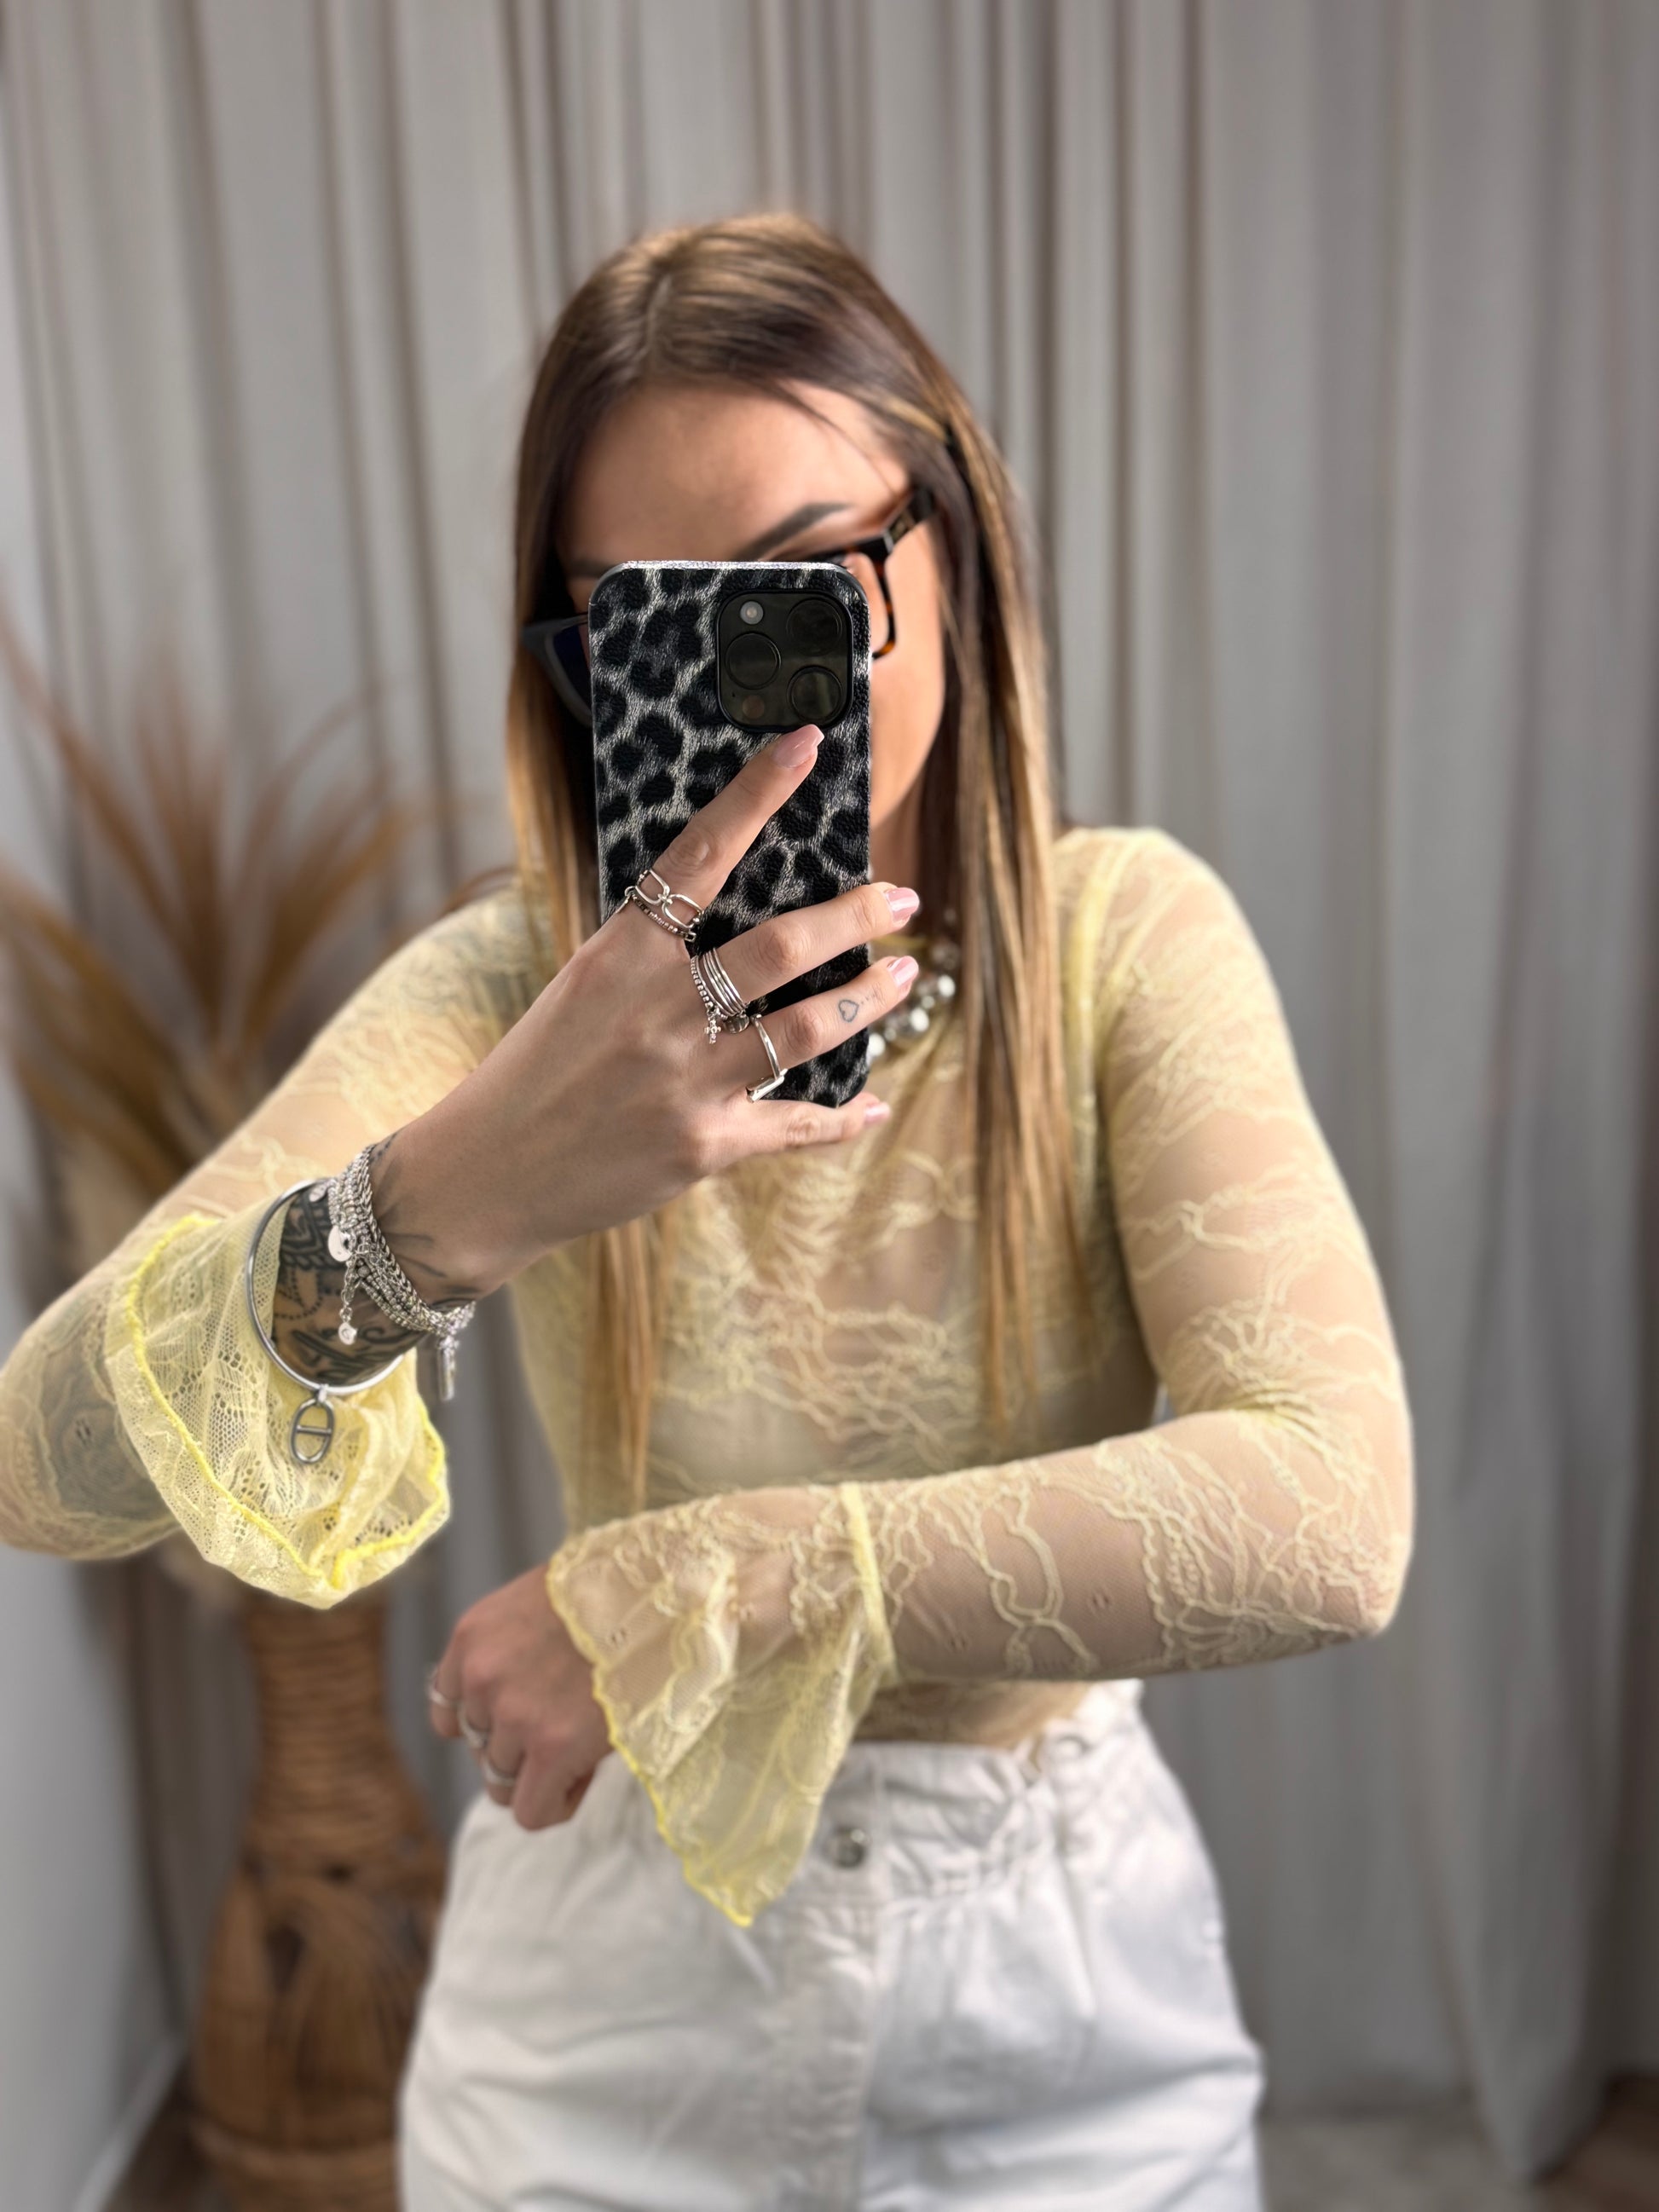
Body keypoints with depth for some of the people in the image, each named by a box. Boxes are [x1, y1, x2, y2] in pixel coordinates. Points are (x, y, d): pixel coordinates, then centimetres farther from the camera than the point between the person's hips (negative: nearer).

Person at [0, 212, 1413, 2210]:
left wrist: (709, 1580, -29)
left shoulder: (1130, 935, -15)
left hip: (1070, 1987, 0)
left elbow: (1333, 1514, -27)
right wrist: (445, 1201, -43)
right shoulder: (521, 988, -14)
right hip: (618, 2007, 1)